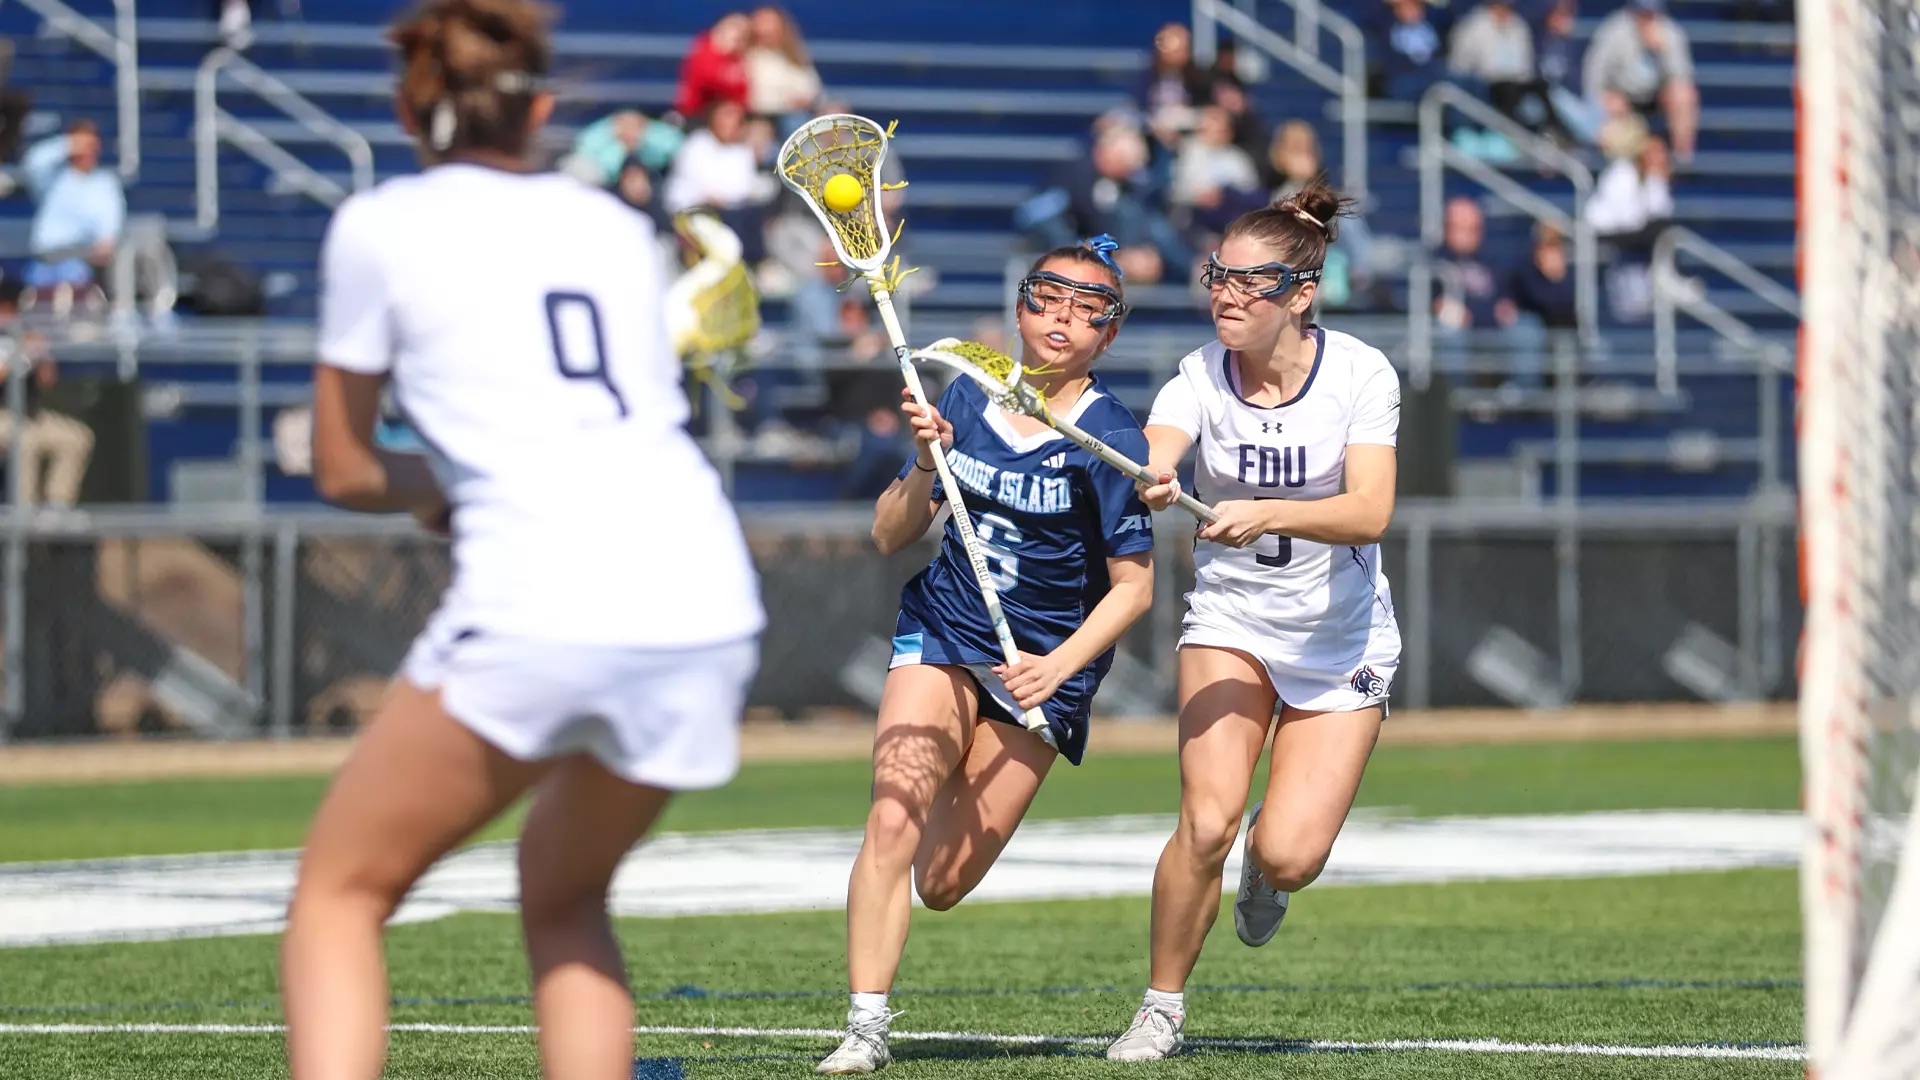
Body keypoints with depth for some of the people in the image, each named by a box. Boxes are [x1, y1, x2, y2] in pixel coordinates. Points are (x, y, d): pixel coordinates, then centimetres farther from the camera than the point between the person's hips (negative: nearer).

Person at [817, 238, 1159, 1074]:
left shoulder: (1109, 439, -13)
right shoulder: (967, 398, 0)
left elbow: (1133, 584, -10)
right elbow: (890, 537, 5)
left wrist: (1059, 665, -23)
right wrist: (924, 468, -14)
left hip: (1043, 667, -2)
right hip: (940, 633, 3)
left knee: (940, 883, -2)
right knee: (891, 826, -20)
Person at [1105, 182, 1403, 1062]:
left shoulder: (1361, 374, -16)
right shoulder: (1200, 376, -13)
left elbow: (1369, 513, -27)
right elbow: (1150, 461, -31)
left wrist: (1267, 513, -44)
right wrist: (1149, 484, -55)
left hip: (1340, 639, -1)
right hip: (1229, 619, 1)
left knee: (1287, 857, -12)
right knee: (1207, 821, -19)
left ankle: (1268, 867, 27)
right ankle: (1161, 1007, 1)